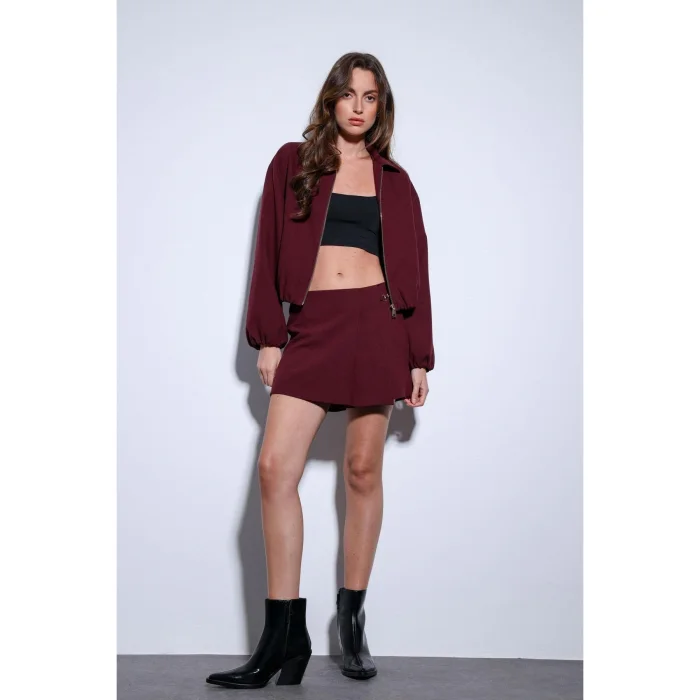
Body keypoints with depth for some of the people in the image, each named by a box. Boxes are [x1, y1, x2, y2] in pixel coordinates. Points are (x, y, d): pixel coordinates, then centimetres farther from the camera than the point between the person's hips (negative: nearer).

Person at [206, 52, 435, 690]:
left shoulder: (394, 181, 12)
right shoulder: (292, 164, 11)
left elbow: (414, 269, 10)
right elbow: (270, 254, 8)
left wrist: (420, 358, 5)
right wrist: (268, 338, 0)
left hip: (377, 326, 0)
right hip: (312, 327, 0)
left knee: (363, 471, 3)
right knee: (275, 467, -10)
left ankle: (353, 621, 16)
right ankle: (285, 636, -3)